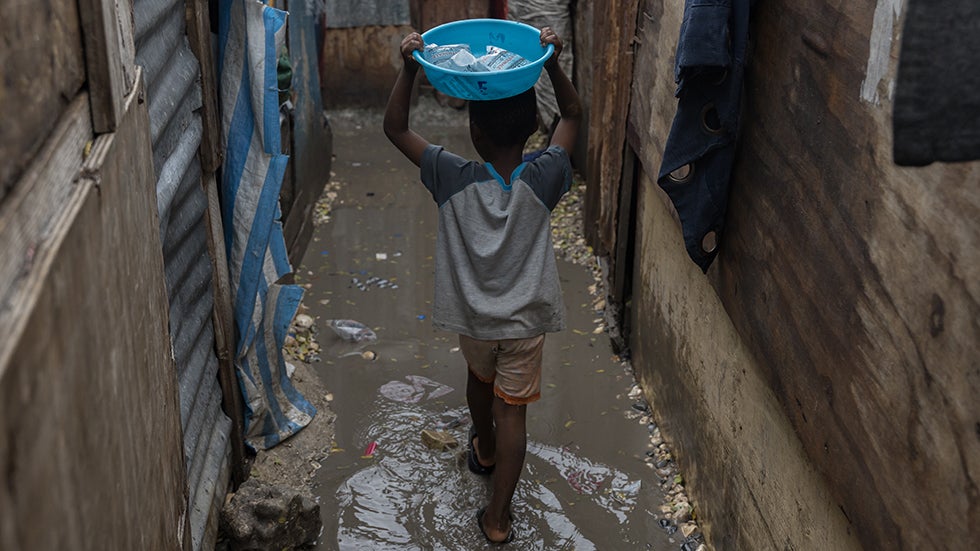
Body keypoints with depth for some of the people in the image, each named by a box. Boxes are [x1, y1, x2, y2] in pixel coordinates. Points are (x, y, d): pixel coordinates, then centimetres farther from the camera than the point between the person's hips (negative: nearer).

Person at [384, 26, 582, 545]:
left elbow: (395, 127, -11)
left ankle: (484, 449, 56)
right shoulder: (542, 179, -17)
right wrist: (552, 64, -18)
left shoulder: (455, 179, -19)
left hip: (473, 317, 1)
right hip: (525, 319, -1)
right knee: (512, 409, 8)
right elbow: (571, 113, -3)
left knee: (480, 377, 31)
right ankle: (498, 514, 11)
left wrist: (409, 68, -21)